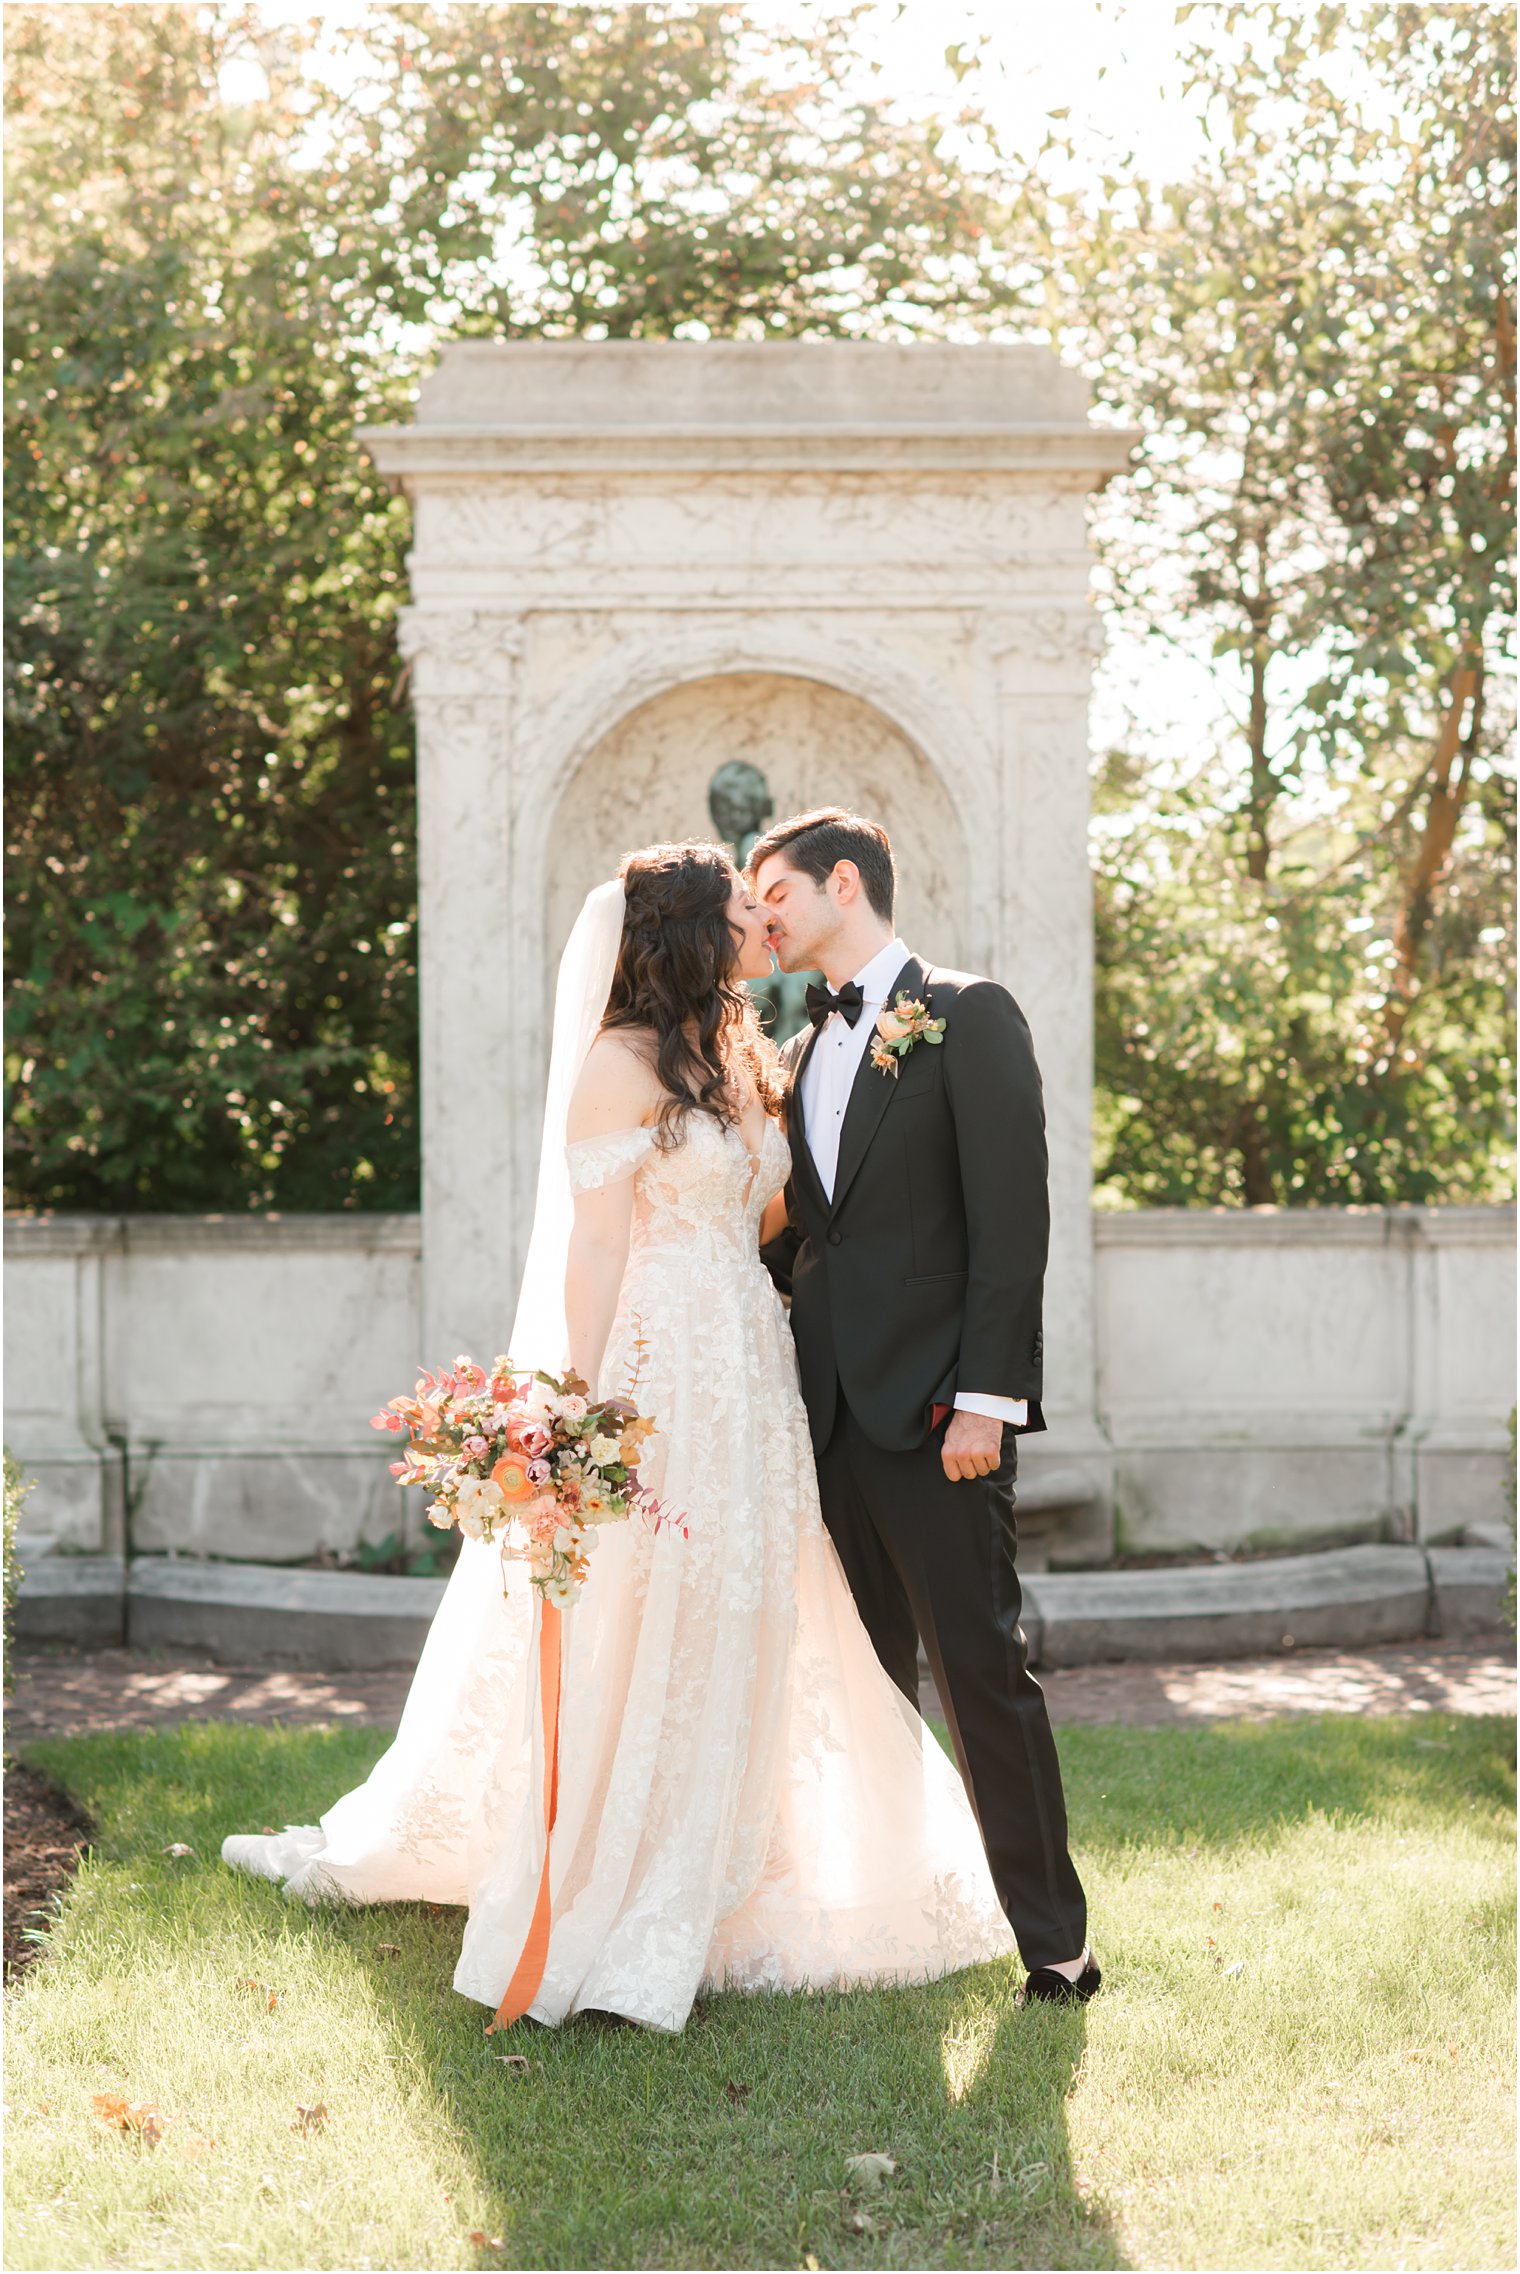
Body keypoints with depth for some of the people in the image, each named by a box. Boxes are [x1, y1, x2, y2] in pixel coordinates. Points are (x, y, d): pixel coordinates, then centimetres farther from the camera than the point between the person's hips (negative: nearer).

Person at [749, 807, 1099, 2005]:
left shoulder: (969, 1016, -4)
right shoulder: (807, 1051, 18)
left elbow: (1012, 1213, -11)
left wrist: (986, 1399, -17)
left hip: (933, 1410, -7)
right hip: (832, 1408, 7)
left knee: (983, 1672, -5)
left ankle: (1054, 1942, 3)